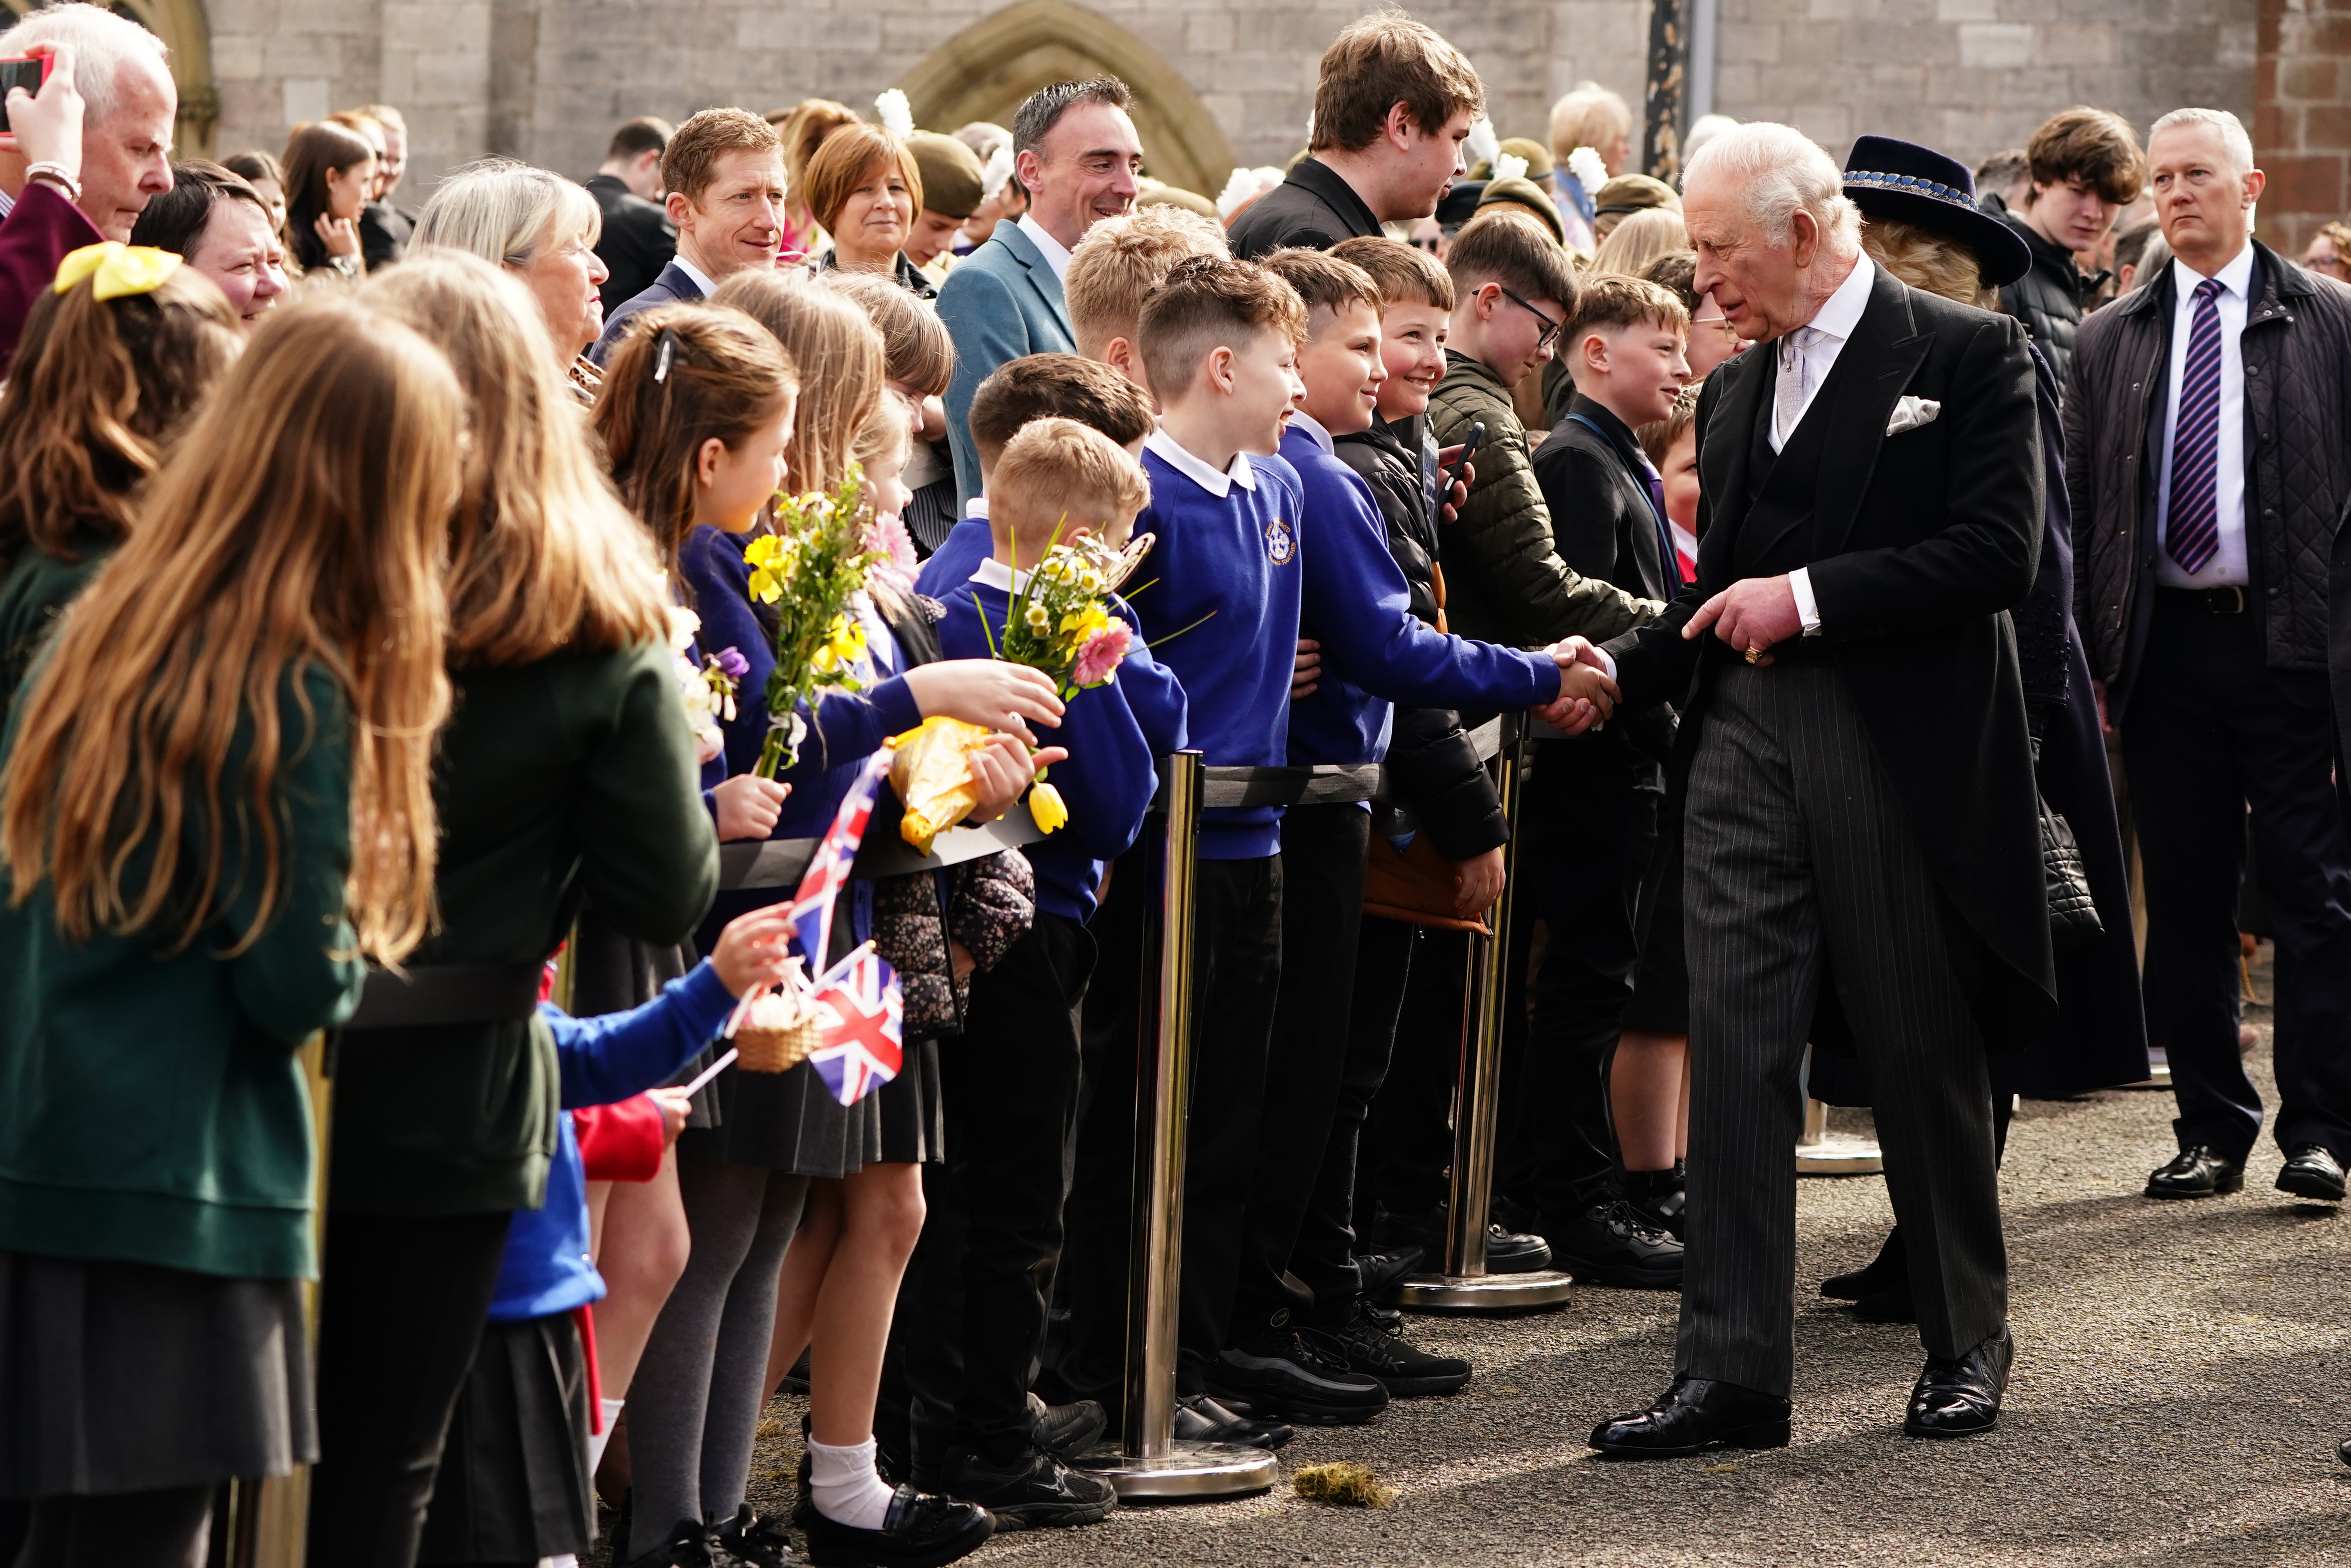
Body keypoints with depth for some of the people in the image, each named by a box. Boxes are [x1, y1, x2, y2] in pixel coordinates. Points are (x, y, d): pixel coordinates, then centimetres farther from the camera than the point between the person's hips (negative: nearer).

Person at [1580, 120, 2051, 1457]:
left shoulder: (1968, 354, -4)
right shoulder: (1736, 390, 16)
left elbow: (1998, 554, -13)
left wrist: (1808, 596, -15)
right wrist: (1620, 670, 6)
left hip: (1903, 751, -5)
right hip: (1747, 746, 5)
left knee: (1926, 1057, 5)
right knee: (1737, 1050, -2)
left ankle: (1968, 1341, 22)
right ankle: (1733, 1371, -2)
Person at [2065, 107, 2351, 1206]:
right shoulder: (2109, 342, 12)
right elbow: (2078, 502, 11)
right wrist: (2093, 657, 3)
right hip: (2165, 649, 3)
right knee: (2184, 899, 5)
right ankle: (2211, 1128, 13)